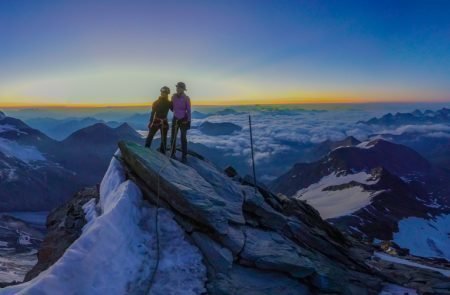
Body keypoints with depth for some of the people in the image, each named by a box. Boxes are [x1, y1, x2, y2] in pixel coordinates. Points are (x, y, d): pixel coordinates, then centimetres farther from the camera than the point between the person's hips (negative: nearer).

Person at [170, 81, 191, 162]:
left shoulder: (186, 98, -14)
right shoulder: (174, 96, -3)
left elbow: (188, 111, -10)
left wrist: (189, 122, -12)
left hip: (183, 120, -3)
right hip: (175, 119, 4)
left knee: (183, 138, 1)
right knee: (173, 137, 5)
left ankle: (184, 156, 11)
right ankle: (173, 154, 22)